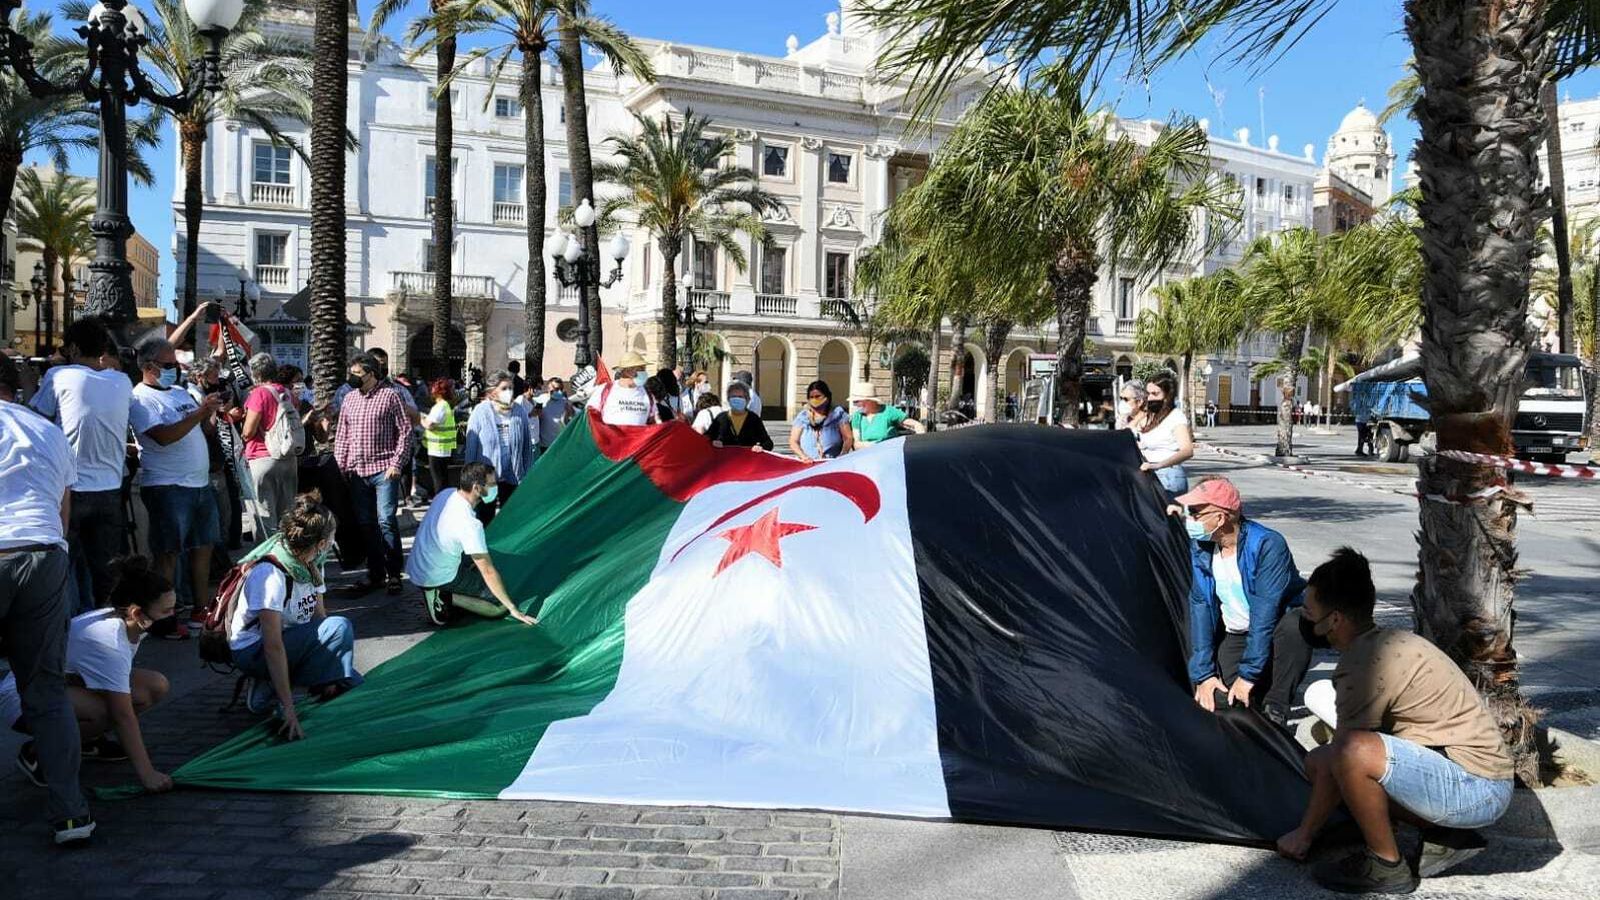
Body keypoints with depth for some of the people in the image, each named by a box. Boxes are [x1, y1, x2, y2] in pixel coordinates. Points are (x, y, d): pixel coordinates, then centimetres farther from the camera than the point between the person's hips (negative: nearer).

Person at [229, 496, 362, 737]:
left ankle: (266, 689, -1)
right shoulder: (270, 574, -28)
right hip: (253, 651, -8)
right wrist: (289, 709, -34)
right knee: (339, 628, -23)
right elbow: (273, 646, -32)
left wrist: (329, 677, -10)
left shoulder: (311, 564, -4)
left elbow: (320, 617, -3)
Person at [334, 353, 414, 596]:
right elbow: (342, 435, 17)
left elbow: (405, 431, -4)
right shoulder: (349, 398, 13)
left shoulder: (390, 396, -2)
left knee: (386, 521, -7)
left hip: (383, 469, -5)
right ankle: (374, 574, 18)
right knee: (365, 524, 8)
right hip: (356, 471, 5)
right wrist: (340, 465, 9)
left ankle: (393, 574, 3)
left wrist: (397, 463, -11)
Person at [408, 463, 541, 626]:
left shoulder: (447, 494, -5)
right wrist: (513, 608, -17)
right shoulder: (469, 524, -29)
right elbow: (488, 572, -24)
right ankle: (446, 599, -10)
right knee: (500, 606, -6)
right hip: (438, 579, -8)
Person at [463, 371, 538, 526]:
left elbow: (527, 447, 2)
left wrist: (527, 475, -1)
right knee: (485, 518, 11)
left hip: (512, 477, 2)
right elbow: (471, 447, -5)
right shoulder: (481, 412, -8)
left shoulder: (520, 412, -2)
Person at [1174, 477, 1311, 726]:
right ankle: (1263, 686, 13)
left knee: (1295, 627, -39)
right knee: (1215, 700, -19)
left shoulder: (1268, 544, -25)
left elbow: (1265, 611, -29)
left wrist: (1248, 674, -32)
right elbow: (1199, 609, -10)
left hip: (1279, 626, -4)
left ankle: (1276, 708, -20)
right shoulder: (1197, 548, -9)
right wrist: (1203, 674, -17)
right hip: (1233, 636, 4)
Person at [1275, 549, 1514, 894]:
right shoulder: (1390, 641, 9)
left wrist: (1304, 834, 0)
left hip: (1476, 788, -10)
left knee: (1353, 753, -32)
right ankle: (1447, 836, 12)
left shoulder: (1365, 665, -20)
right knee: (1318, 759, 9)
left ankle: (1386, 866, -8)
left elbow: (1342, 754, -13)